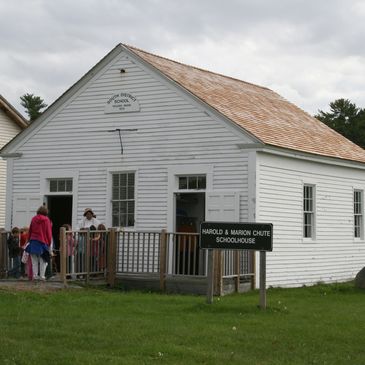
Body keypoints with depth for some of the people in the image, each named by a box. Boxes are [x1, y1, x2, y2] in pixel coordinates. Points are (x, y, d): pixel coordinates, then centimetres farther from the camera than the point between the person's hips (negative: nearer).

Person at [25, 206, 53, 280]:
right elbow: (49, 232, -2)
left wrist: (30, 239, 18)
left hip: (33, 241, 3)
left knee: (34, 260, 7)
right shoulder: (46, 220, -3)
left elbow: (30, 230, 11)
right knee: (43, 260, 3)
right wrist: (49, 243, 5)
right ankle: (42, 276, 0)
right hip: (43, 241, -3)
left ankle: (35, 275, 5)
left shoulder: (34, 219, 7)